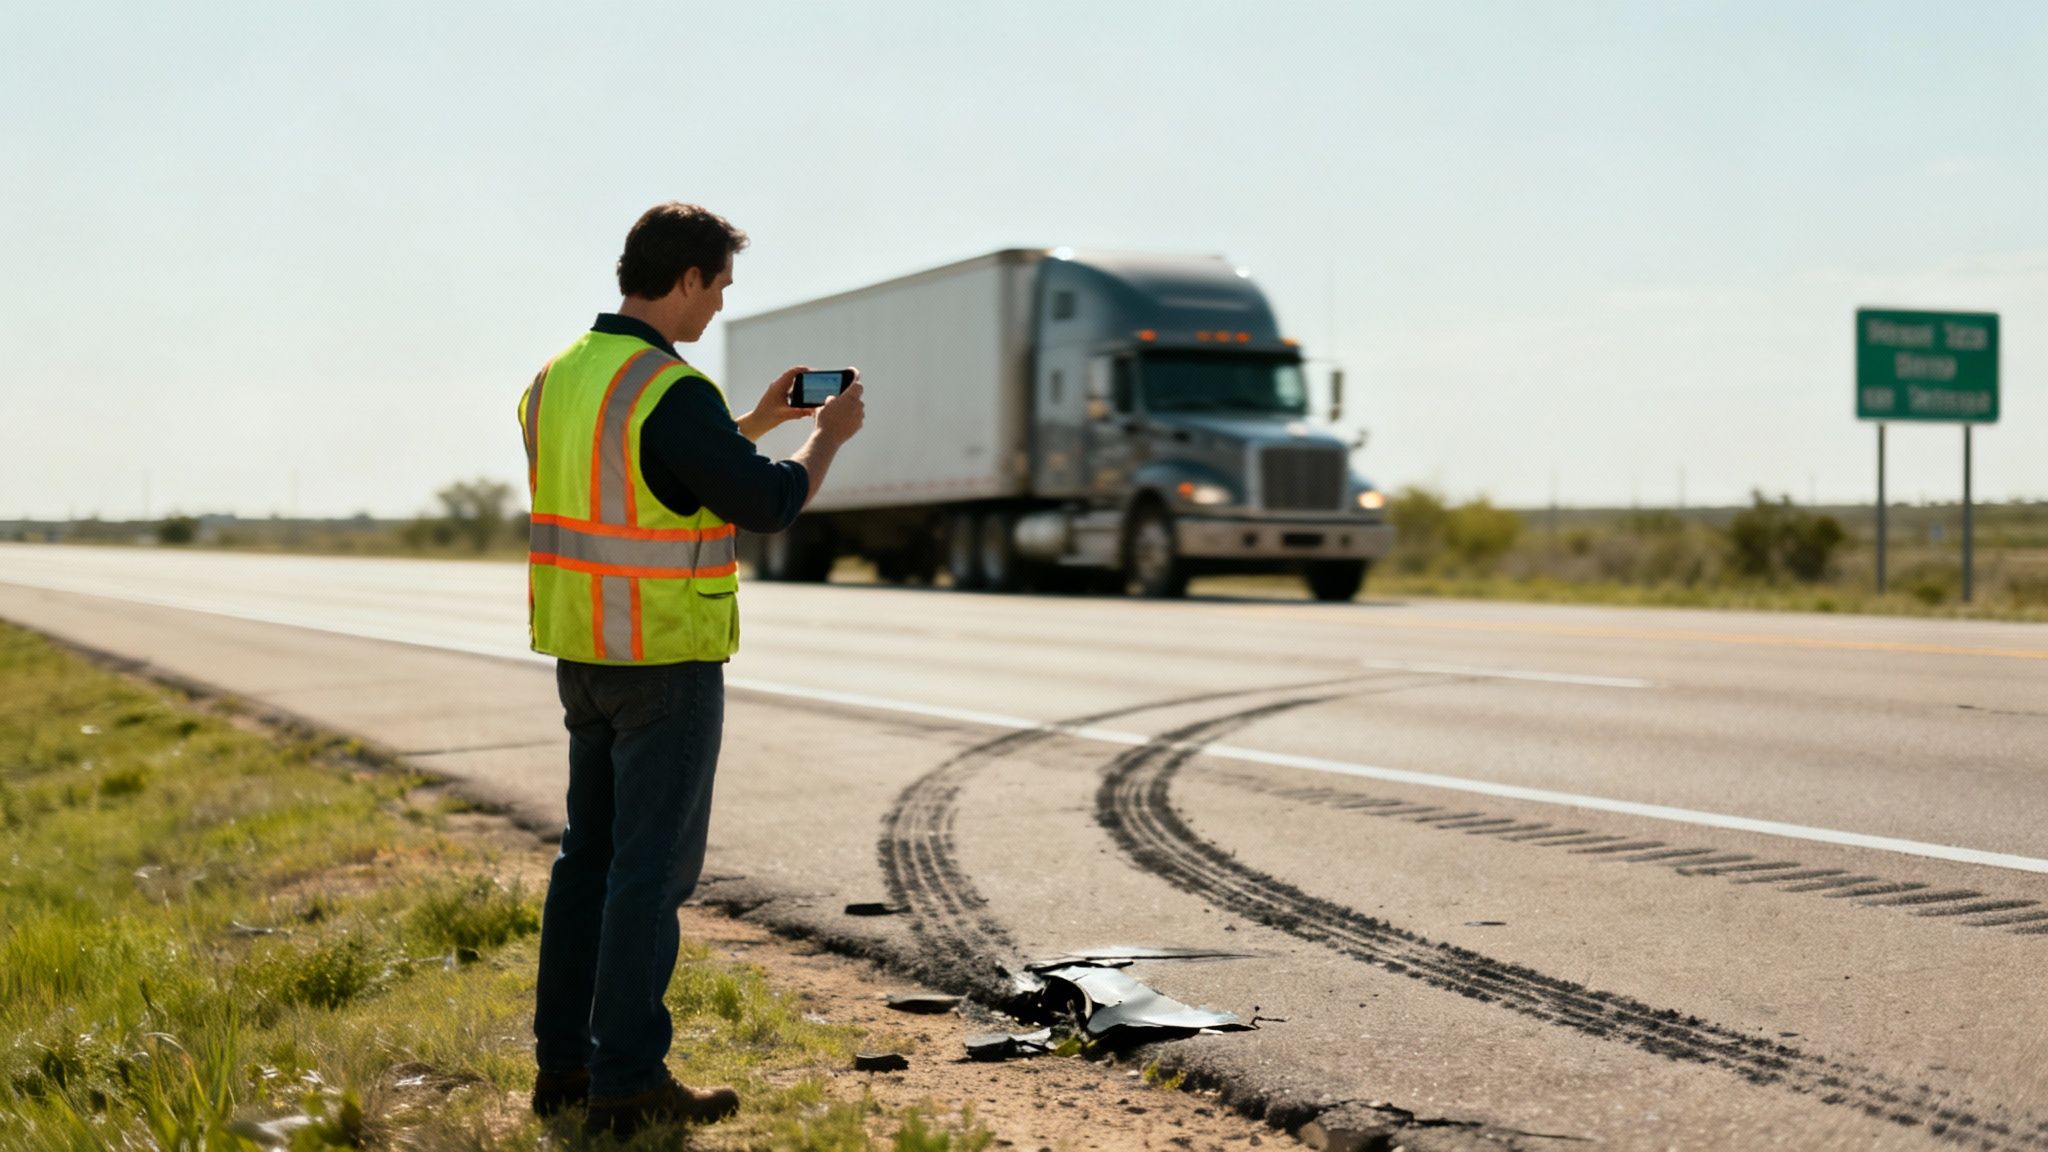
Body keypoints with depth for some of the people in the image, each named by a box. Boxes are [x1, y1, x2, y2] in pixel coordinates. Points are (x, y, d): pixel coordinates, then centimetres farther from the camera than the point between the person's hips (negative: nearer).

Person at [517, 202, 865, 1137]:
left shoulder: (559, 379, 9)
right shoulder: (671, 393, -20)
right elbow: (768, 505, -16)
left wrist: (759, 422, 22)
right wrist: (828, 435, 1)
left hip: (581, 653, 9)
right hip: (667, 662, -9)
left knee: (590, 851, 15)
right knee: (652, 866, -2)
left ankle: (562, 1061, 20)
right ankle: (627, 1083, 3)